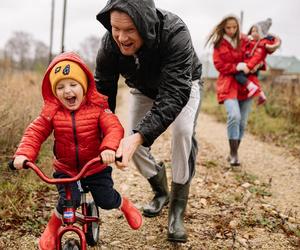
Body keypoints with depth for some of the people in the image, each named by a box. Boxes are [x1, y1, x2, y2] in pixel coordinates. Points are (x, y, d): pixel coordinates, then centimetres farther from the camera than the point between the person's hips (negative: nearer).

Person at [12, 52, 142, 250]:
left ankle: (126, 205, 36)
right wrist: (24, 154, -29)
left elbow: (114, 127, -26)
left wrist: (109, 148, -47)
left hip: (96, 166, 0)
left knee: (107, 200, -1)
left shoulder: (97, 107, -15)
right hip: (65, 169, 0)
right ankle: (51, 229, 11)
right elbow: (35, 133, -11)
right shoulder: (52, 111, -10)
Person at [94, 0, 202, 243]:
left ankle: (177, 211, -13)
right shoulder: (110, 43, -29)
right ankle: (161, 191, 23)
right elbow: (102, 91, -24)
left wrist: (139, 136, -60)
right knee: (132, 142, -6)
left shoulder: (175, 33, -42)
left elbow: (175, 94, -48)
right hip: (144, 89, 4)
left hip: (182, 85, -4)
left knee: (183, 132, -27)